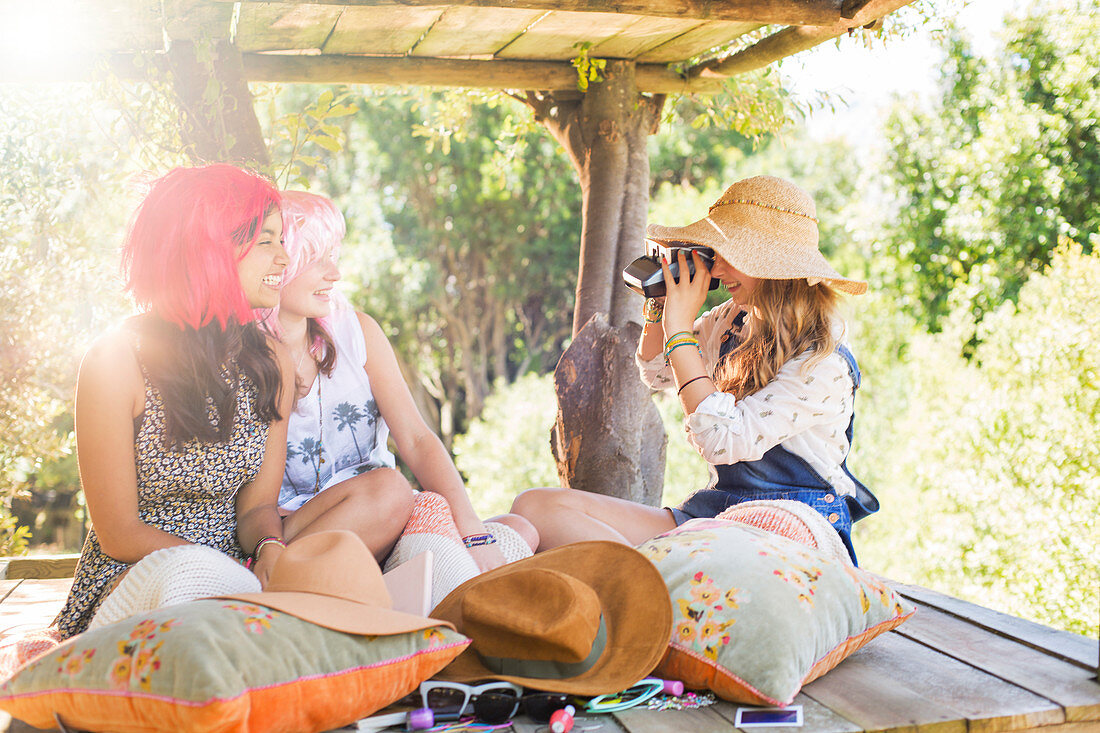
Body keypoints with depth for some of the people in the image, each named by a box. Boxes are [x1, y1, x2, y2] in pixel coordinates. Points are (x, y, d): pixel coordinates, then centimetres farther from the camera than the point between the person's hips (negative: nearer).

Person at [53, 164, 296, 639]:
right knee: (188, 571, -40)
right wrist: (239, 579, -22)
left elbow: (257, 504, 6)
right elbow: (119, 534, -10)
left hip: (230, 585, 5)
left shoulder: (272, 363, 5)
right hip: (127, 584, -5)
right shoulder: (115, 362, -10)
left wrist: (270, 548, -20)